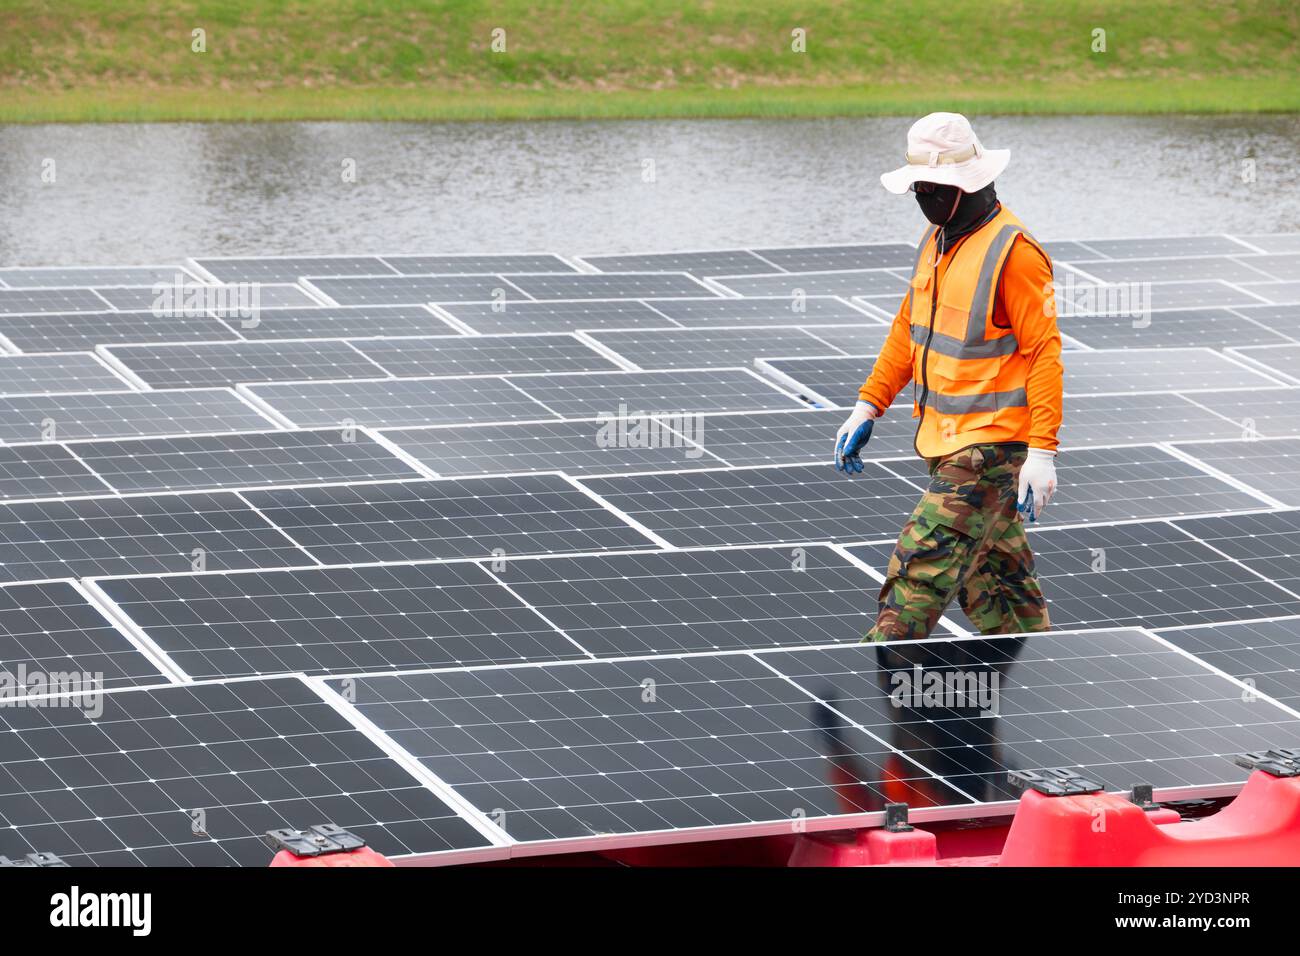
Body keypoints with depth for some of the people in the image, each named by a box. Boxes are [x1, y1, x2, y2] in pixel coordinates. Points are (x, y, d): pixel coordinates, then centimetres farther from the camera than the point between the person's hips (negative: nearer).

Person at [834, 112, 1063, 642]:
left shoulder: (1012, 252, -17)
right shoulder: (937, 239, 10)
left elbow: (1045, 353, -18)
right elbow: (909, 329, 20)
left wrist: (1041, 453, -21)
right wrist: (868, 407, 16)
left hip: (992, 442, -9)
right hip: (950, 439, 9)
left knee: (925, 559, -12)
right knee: (994, 569, 14)